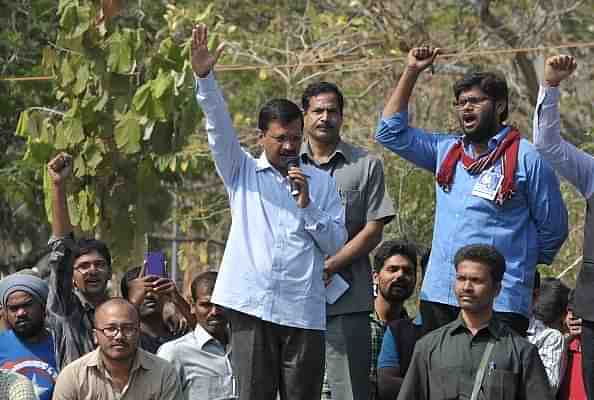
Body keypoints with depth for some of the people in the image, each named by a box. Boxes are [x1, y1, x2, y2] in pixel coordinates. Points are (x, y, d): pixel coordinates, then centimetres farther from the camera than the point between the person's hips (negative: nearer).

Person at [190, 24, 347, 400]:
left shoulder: (321, 182, 12)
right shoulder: (242, 172, 12)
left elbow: (336, 244, 7)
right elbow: (219, 127, -2)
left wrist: (308, 205, -7)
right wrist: (204, 78, -16)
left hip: (303, 311, 1)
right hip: (251, 305, 0)